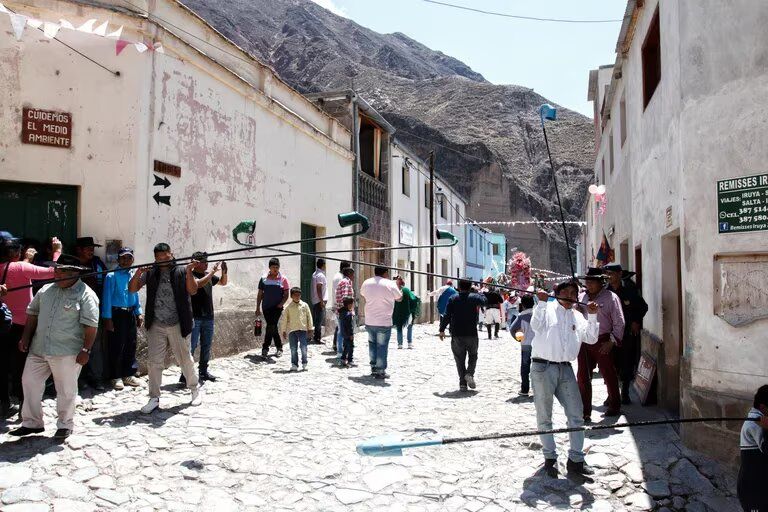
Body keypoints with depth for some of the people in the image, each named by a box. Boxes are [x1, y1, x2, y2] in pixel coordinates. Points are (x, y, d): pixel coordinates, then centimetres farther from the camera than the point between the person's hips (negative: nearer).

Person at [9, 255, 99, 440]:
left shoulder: (86, 295, -11)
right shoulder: (46, 290, 9)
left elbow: (90, 325, -14)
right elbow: (32, 313, 19)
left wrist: (86, 350, -18)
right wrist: (26, 338, 13)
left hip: (67, 353, -6)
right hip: (38, 349, 6)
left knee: (66, 390, 4)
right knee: (30, 383, 11)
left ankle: (65, 425, 22)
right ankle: (31, 423, 27)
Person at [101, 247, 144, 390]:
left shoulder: (133, 275, 9)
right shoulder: (112, 276, -8)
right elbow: (107, 297, -9)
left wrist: (139, 313, 11)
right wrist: (107, 318, -12)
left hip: (130, 314, 6)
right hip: (116, 314, -6)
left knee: (131, 346, 10)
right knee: (116, 347, -1)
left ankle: (128, 375, 21)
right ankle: (116, 377, 10)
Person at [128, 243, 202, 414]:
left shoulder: (181, 271, -1)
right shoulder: (150, 273, 5)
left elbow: (193, 291, -10)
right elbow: (132, 289, 1)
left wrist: (189, 272, -24)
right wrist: (138, 273, -17)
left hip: (177, 325, -2)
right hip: (156, 325, 2)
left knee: (185, 359, 9)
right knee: (155, 362, 5)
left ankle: (195, 389, 27)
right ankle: (154, 398, 15)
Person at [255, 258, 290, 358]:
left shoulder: (283, 279, 1)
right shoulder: (264, 279, 6)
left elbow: (286, 295, 2)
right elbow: (260, 294, 10)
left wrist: (281, 304, -13)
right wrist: (258, 308, 6)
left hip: (277, 307, -3)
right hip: (266, 307, 3)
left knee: (271, 327, -13)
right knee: (272, 327, 8)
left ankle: (265, 348, -7)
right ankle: (279, 347, 21)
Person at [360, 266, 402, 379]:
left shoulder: (366, 283, 1)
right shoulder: (390, 284, -11)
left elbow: (363, 295, 20)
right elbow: (399, 298, 3)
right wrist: (398, 286, 17)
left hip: (369, 322, 4)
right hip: (384, 322, -4)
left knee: (372, 344, 20)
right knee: (382, 346, 4)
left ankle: (374, 368, 24)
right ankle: (380, 371, 8)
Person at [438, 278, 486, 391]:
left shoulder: (453, 299, 0)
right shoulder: (474, 297, -1)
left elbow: (447, 316, -4)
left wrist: (442, 329, 2)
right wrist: (481, 294, 23)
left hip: (456, 335, 0)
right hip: (471, 334, 0)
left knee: (460, 359, 9)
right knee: (473, 355, 19)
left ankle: (462, 383, 3)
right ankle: (469, 374, -6)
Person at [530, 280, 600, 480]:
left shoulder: (577, 317, 15)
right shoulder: (547, 309, 1)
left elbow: (591, 338, 7)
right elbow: (536, 326, -16)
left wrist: (592, 316, -3)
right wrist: (541, 302, -21)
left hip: (565, 368, 5)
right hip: (543, 367, -5)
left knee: (576, 415, 2)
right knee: (544, 416, 4)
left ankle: (575, 460, 12)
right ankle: (550, 458, 17)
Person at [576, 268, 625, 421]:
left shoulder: (610, 297, -3)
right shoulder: (581, 297, 11)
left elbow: (619, 322, -4)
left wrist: (612, 341, -11)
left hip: (603, 342, -4)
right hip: (584, 341, 4)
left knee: (608, 374, 8)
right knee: (583, 377, 3)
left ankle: (614, 406, 28)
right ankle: (584, 411, 10)